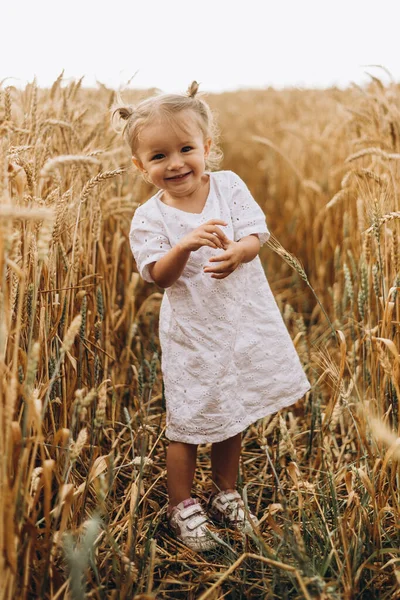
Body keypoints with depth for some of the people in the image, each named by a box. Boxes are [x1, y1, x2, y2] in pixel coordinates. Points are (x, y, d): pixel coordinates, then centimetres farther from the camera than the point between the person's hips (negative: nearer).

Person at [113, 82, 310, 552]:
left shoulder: (229, 186, -4)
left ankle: (225, 492, 39)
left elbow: (256, 234, -9)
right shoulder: (149, 218, -10)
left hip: (243, 323, 3)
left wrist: (236, 253, -32)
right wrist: (184, 245, -36)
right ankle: (181, 504, 28)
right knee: (188, 421, 6)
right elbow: (159, 276, -16)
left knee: (233, 415, 18)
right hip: (192, 333, -3)